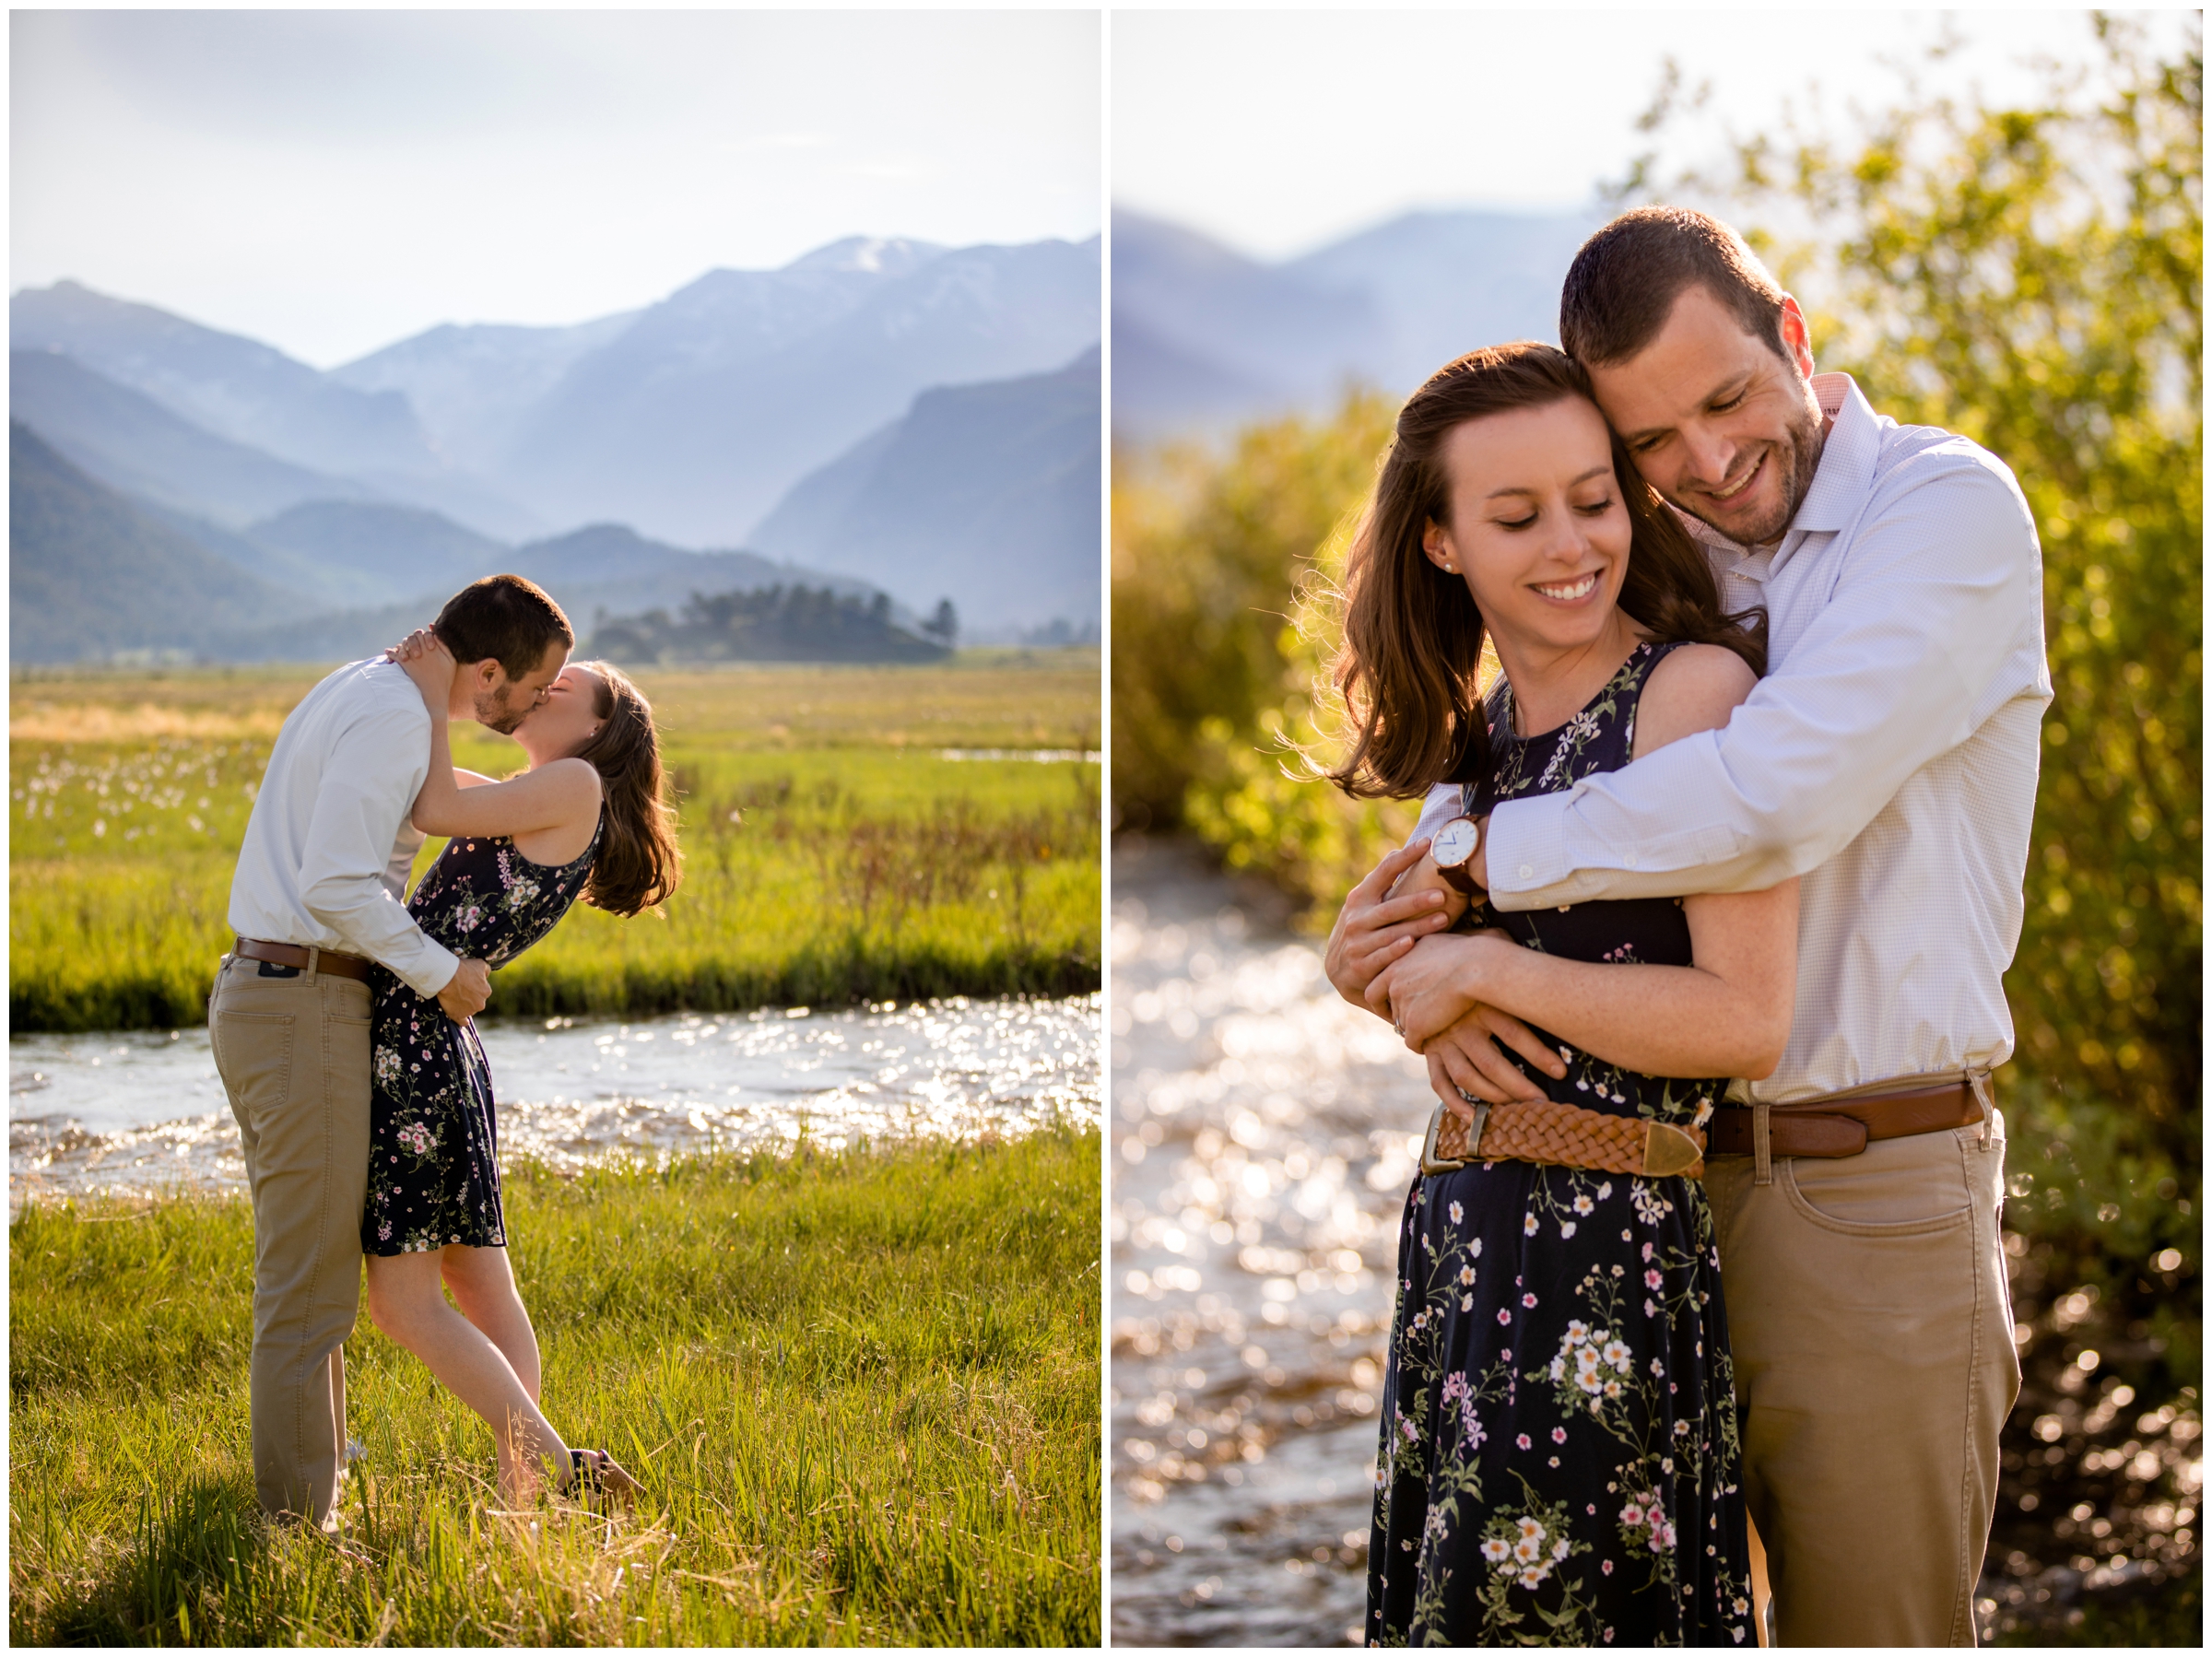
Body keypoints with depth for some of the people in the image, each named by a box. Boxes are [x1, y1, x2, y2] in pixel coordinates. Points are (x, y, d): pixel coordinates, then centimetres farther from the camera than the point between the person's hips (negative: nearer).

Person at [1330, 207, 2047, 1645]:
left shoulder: (1950, 506, -8)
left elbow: (1777, 796, -23)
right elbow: (1462, 792, 13)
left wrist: (1478, 857, -13)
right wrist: (1426, 961, -10)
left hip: (1871, 1189, -6)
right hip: (1653, 1187, 6)